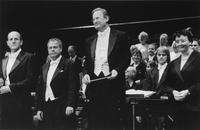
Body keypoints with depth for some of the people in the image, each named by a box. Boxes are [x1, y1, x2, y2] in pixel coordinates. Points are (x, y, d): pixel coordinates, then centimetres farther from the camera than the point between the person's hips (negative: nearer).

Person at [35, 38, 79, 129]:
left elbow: (73, 87, -9)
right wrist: (39, 108, 10)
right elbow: (40, 89, 15)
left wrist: (70, 105, -18)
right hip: (47, 108, 6)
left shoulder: (68, 65, -3)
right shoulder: (44, 67, 16)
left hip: (62, 109, -5)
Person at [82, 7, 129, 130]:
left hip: (113, 83, -4)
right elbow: (87, 63, 19)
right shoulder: (90, 41, 18)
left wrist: (117, 70, -16)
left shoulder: (120, 36, 4)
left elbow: (126, 59, 0)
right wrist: (86, 74, 0)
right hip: (94, 84, 4)